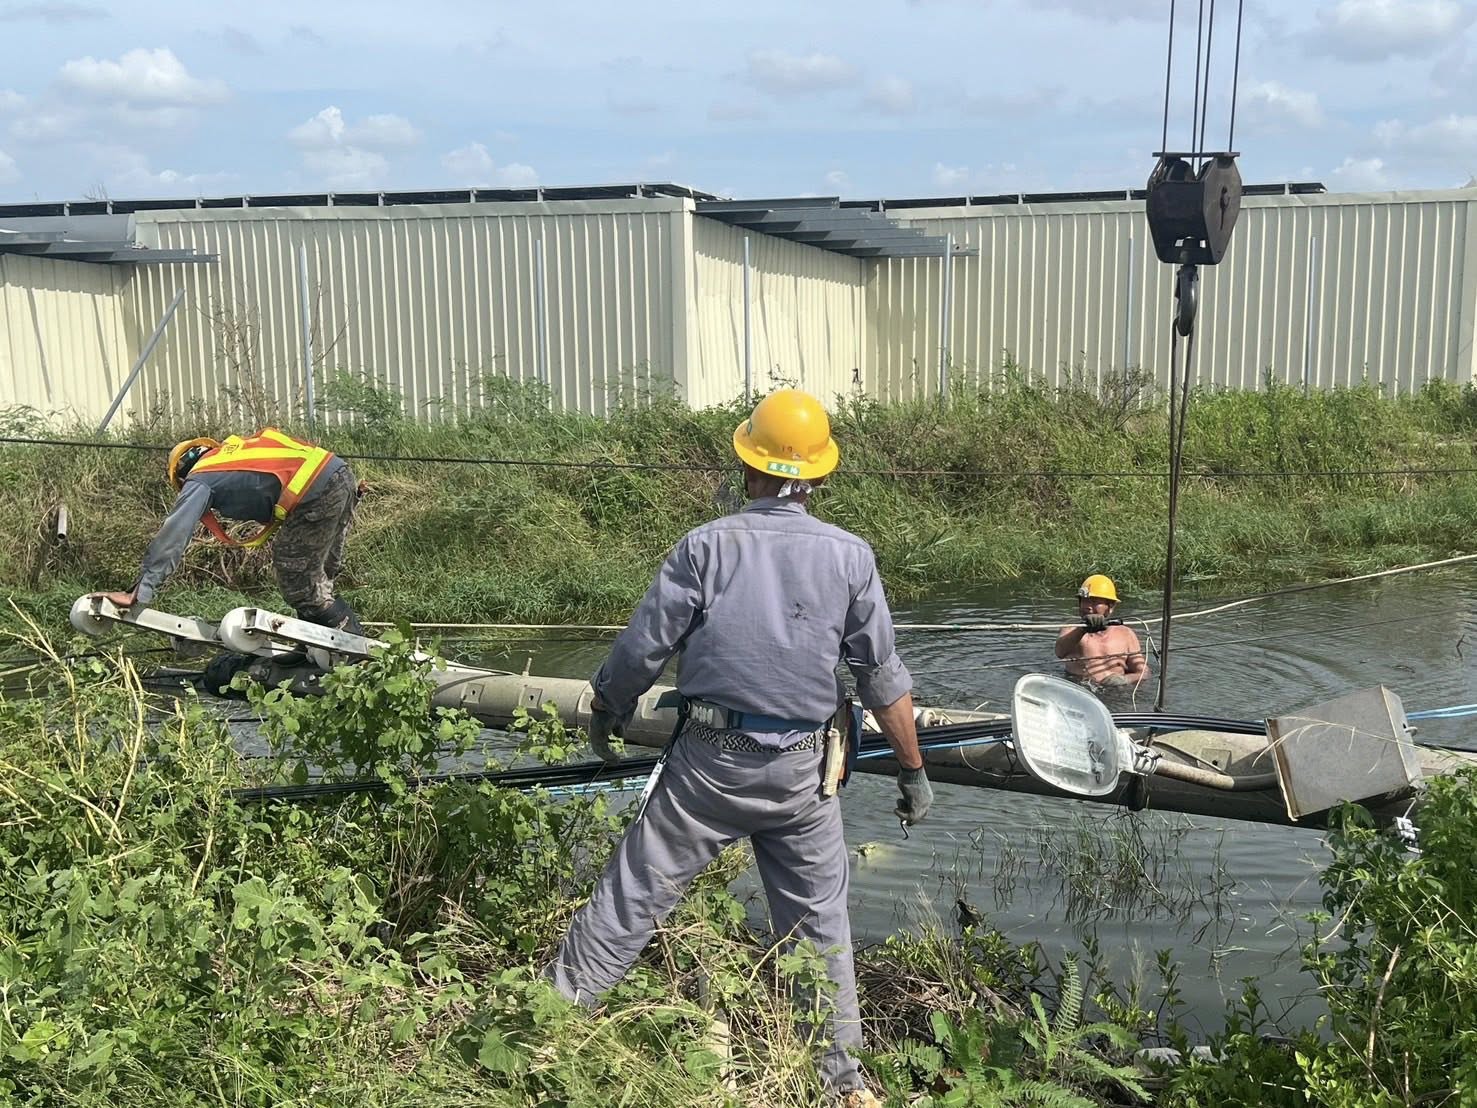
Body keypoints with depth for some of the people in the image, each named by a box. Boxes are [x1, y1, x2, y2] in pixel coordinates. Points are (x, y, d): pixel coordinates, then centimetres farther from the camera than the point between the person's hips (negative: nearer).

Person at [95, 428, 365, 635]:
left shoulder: (200, 480, 9)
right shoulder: (231, 449, 30)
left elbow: (171, 539, 2)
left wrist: (138, 595, 2)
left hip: (317, 495, -8)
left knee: (297, 585, 6)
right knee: (316, 578, 20)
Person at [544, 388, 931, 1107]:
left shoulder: (706, 546, -7)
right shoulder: (849, 557, -3)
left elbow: (641, 650, -5)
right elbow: (884, 680, 1)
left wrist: (604, 712, 14)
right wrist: (913, 771, 11)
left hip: (708, 763, -1)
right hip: (802, 773, 2)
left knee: (632, 895, 8)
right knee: (820, 919, 14)